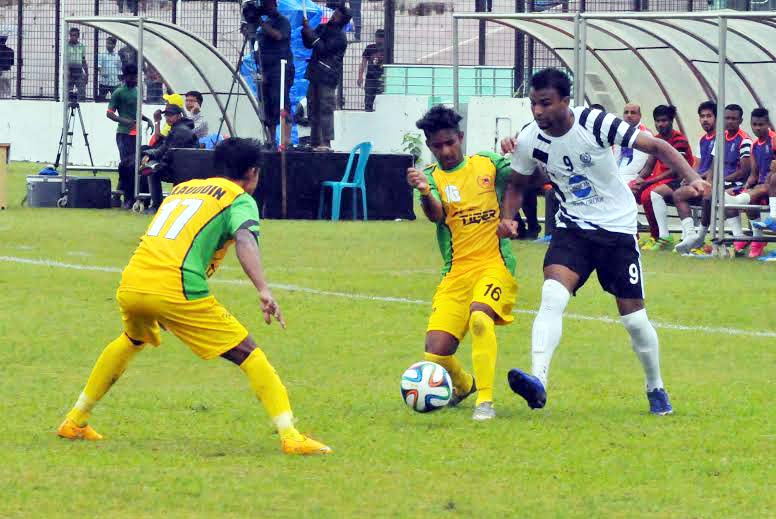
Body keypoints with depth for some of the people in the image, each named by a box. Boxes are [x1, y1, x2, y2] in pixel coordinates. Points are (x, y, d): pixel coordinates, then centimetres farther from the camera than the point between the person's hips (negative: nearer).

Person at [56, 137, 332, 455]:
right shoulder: (240, 199, 9)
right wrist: (264, 291, -25)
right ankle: (289, 435, -13)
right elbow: (245, 240, -12)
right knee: (248, 354, 0)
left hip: (131, 285, 6)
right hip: (176, 291, -6)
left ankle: (75, 421, 41)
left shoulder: (182, 188, 29)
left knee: (133, 341, 37)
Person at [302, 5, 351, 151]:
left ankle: (326, 143, -18)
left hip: (327, 76, -8)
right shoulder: (322, 28, 16)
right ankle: (315, 142, 12)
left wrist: (310, 34, -14)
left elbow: (323, 49, -18)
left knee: (325, 109, -14)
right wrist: (305, 31, 4)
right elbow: (308, 44, 21)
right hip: (315, 74, 8)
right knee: (313, 109, 8)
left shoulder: (340, 38, -9)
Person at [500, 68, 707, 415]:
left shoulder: (595, 124, -19)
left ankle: (655, 388, 26)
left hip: (617, 227, -2)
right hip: (572, 228, 2)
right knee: (552, 296, -24)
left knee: (634, 317, 2)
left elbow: (655, 147, -14)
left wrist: (691, 177, -27)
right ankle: (538, 381, -37)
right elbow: (517, 184, 11)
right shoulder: (531, 140, -8)